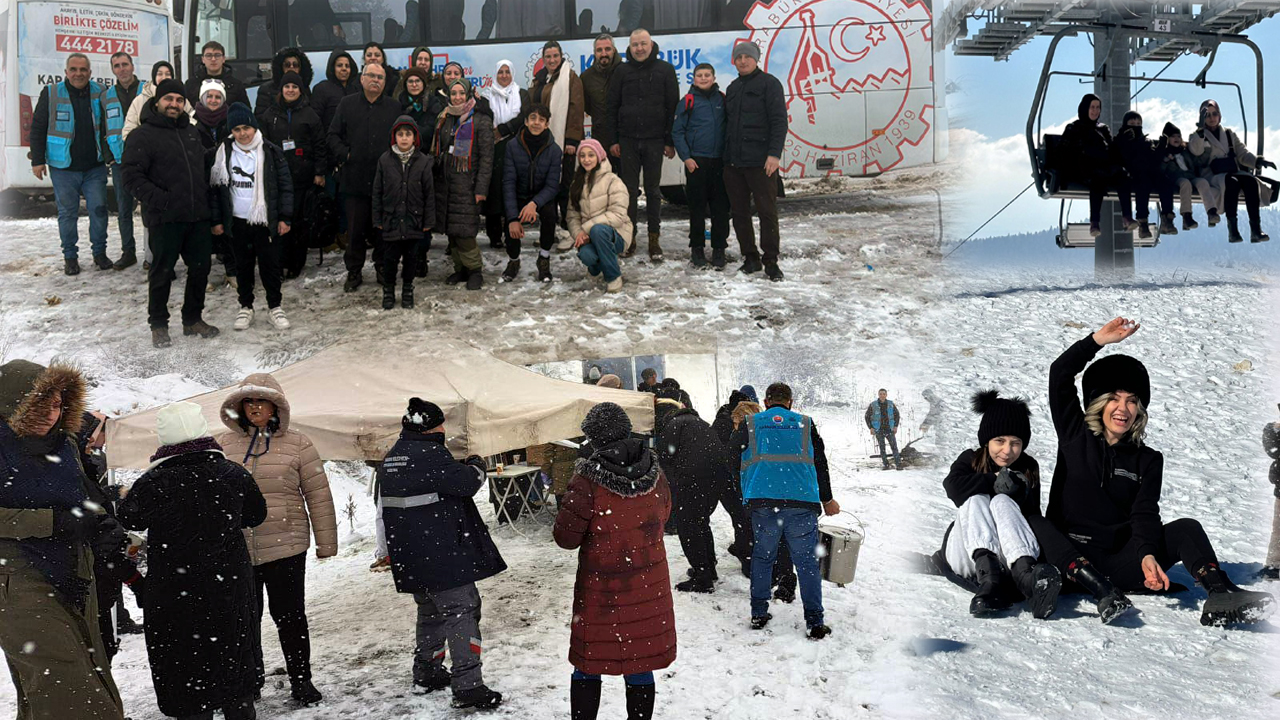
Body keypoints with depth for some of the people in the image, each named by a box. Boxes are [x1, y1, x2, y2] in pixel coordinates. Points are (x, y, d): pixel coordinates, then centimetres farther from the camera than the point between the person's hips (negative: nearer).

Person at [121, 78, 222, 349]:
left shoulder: (192, 133, 18)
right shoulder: (142, 136, -4)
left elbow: (205, 169, 26)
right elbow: (133, 176, -11)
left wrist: (210, 198, 13)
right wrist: (158, 199, -21)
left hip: (198, 216, 6)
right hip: (165, 219, -6)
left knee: (200, 268, 11)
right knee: (162, 271, 3)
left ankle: (193, 319, 26)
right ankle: (158, 324, 15)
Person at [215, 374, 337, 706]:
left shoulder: (297, 444, 0)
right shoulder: (225, 444, 7)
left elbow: (318, 496, 2)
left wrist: (326, 542, 1)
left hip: (286, 547, -2)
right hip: (236, 550, 2)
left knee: (290, 616, 5)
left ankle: (300, 679, 20)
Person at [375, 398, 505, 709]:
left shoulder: (390, 459, 13)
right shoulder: (430, 453, -16)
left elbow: (383, 509, 20)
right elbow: (465, 483, -17)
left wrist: (387, 550, 29)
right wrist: (476, 467, 3)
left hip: (410, 556, 9)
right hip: (442, 553, -9)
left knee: (430, 611, 23)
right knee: (462, 611, -6)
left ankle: (426, 673, 31)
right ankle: (467, 686, -10)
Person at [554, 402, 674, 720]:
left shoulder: (588, 481, -18)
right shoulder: (654, 472, -3)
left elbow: (565, 537, -11)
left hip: (601, 591, -4)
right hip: (649, 587, 4)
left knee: (587, 669, 11)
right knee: (640, 668, 12)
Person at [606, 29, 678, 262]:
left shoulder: (665, 70, 2)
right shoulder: (623, 72, 6)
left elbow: (673, 107, 1)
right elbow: (612, 107, 8)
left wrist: (671, 141, -4)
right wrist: (613, 140, 1)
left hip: (655, 140, -1)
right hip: (628, 140, 1)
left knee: (653, 191, 4)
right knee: (629, 190, 5)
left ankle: (654, 239, 9)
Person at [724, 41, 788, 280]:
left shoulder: (769, 83, -2)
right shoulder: (733, 88, 18)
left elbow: (779, 121, -10)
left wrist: (774, 153, -17)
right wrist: (726, 154, 15)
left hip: (761, 162, -7)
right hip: (733, 162, 7)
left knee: (767, 211, -4)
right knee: (739, 212, 8)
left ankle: (771, 261, 2)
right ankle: (750, 258, 17)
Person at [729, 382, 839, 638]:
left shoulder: (750, 423, 11)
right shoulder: (805, 424, 13)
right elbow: (821, 464, 17)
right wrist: (827, 499, 28)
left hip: (762, 502, 0)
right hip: (802, 501, 0)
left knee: (762, 556, 16)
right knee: (806, 561, 6)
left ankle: (758, 614, 18)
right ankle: (815, 623, 5)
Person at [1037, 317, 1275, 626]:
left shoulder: (1148, 461, 12)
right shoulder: (1075, 436, 9)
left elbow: (1145, 514, -4)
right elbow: (1060, 375, -1)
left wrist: (1148, 556, -23)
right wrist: (1097, 340, -9)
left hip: (1121, 565, 2)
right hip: (1071, 558, -2)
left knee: (1186, 528, -17)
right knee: (1032, 525, -32)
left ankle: (1221, 595, -41)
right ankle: (1102, 591, -49)